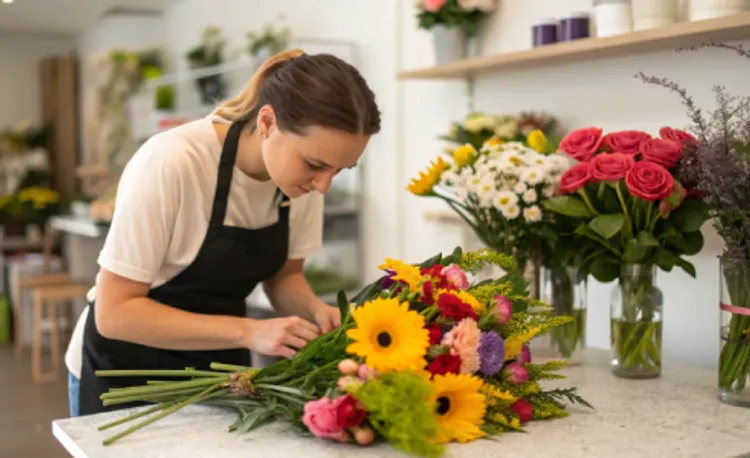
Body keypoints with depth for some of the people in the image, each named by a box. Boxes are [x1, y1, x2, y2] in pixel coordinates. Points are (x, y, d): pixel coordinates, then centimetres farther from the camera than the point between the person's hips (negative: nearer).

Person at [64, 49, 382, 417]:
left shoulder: (304, 166, -13)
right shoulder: (171, 163, -29)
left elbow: (283, 274, 1)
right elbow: (115, 312, -26)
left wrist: (315, 310, -19)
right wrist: (249, 332, -32)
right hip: (128, 374, -4)